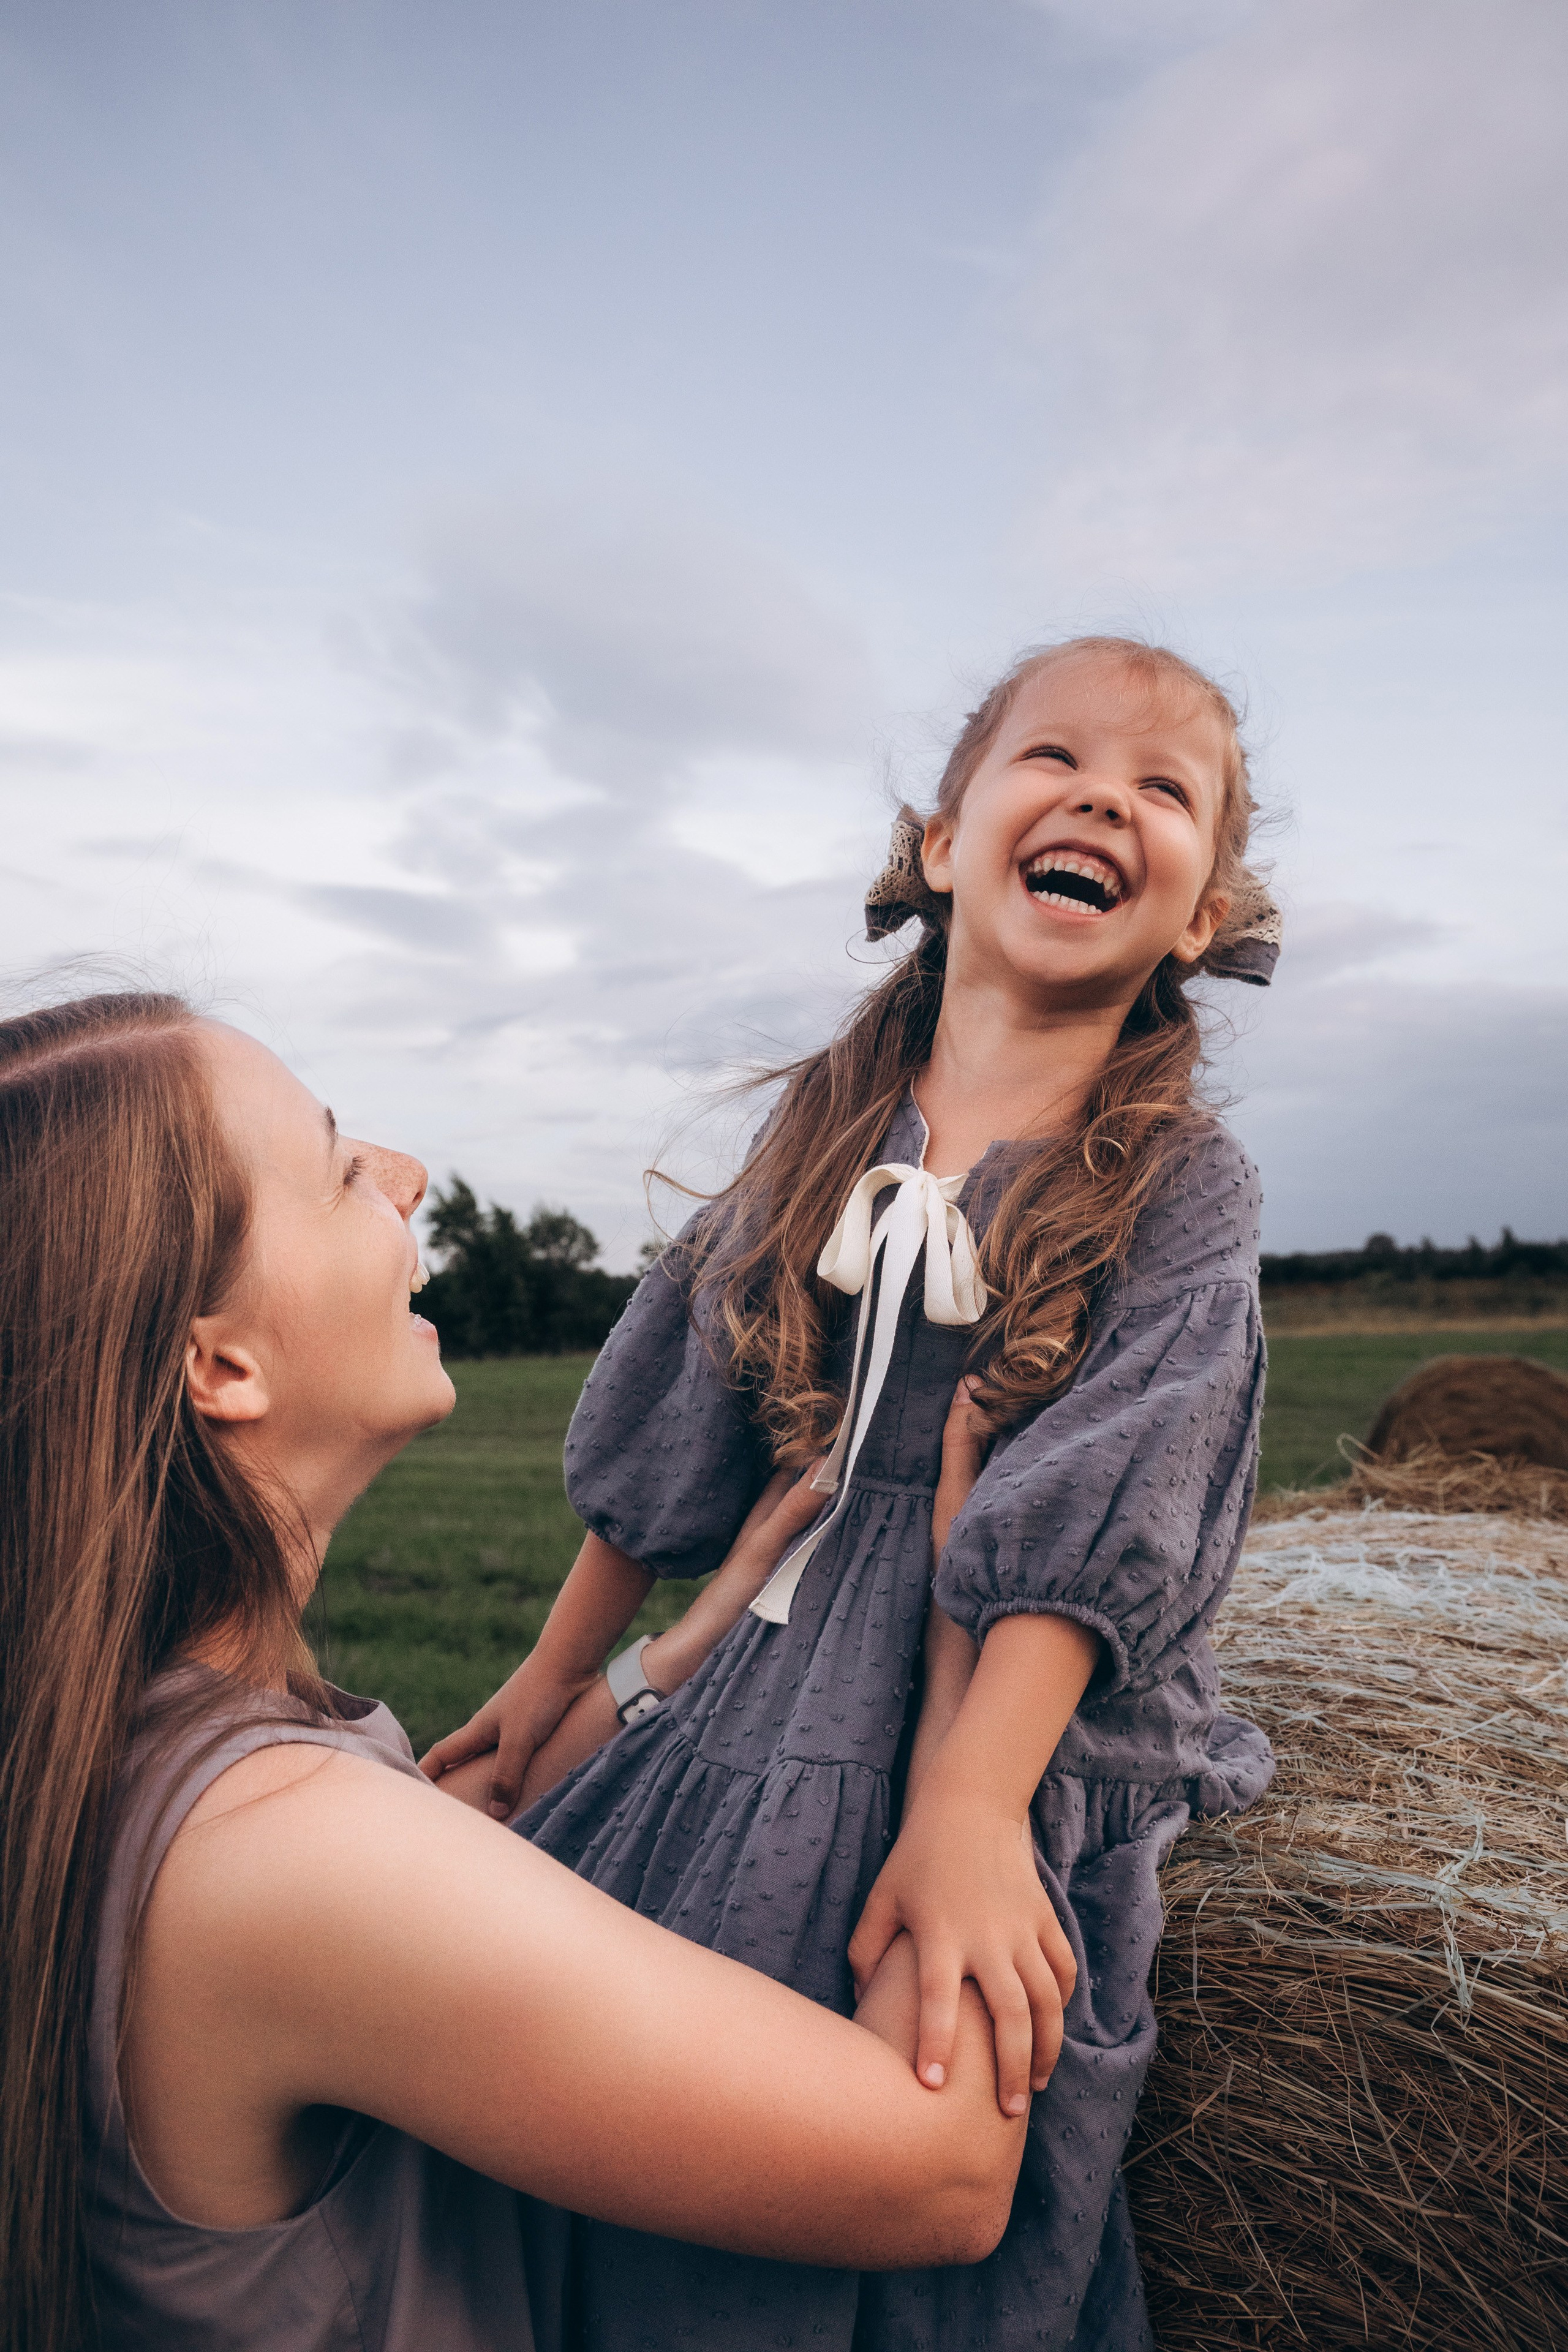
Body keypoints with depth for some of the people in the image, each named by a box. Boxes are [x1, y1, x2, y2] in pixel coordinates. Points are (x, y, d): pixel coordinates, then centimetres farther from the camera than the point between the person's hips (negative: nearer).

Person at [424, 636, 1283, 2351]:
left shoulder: (1181, 1184, -8)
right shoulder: (827, 1119, 1)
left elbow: (1087, 1526, -18)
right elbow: (673, 1428, 7)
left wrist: (971, 1807, -27)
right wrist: (561, 1667, 14)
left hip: (1016, 1735, -3)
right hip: (766, 1684, 4)